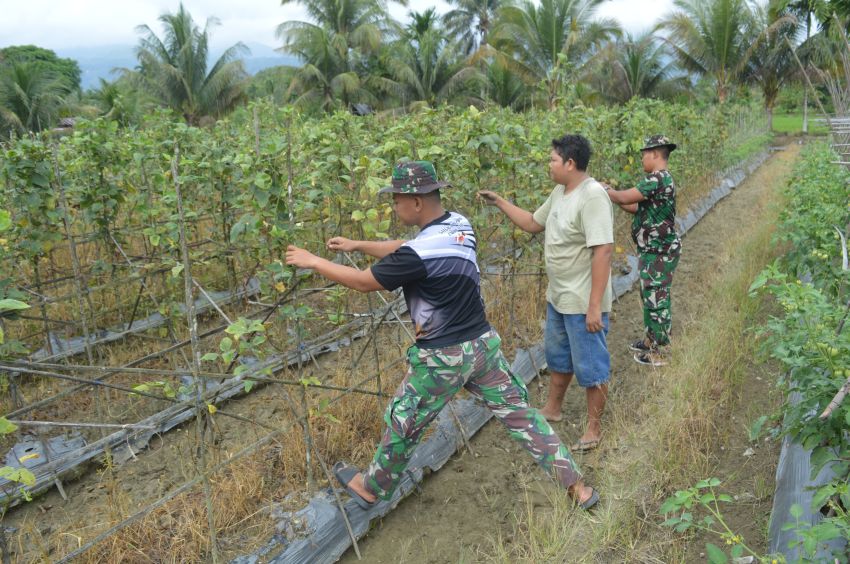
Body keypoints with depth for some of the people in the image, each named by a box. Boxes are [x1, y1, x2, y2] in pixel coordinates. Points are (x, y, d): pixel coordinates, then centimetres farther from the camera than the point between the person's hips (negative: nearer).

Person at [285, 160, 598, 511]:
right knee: (519, 414, 16)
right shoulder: (460, 225, 0)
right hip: (483, 343, 7)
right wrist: (356, 245, 19)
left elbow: (364, 282, -13)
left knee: (401, 425, 14)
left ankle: (371, 489, 36)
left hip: (444, 358, -7)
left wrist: (312, 262, -1)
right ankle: (576, 486, 23)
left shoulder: (420, 253, -25)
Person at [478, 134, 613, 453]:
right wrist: (499, 203, 11)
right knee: (558, 357, 25)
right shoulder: (560, 192, 6)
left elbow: (603, 251, -27)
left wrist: (594, 305, -28)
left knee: (590, 367, 6)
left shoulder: (592, 196, -23)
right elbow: (533, 224, 19)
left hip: (583, 303, -9)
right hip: (557, 298, 10)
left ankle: (594, 429, 22)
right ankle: (552, 409, 44)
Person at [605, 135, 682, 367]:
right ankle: (651, 339, 34)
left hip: (659, 252, -10)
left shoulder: (658, 178, -20)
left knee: (656, 299, -2)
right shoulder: (661, 179, 13)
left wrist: (605, 191, -6)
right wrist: (612, 195, 10)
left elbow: (625, 197, -23)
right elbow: (639, 208, 14)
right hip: (652, 250, 10)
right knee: (649, 296, 20)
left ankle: (660, 352, 9)